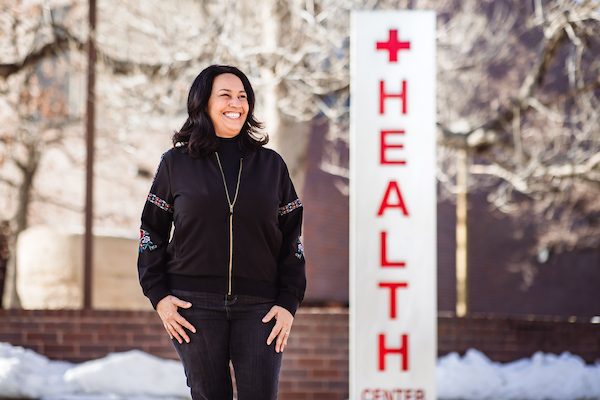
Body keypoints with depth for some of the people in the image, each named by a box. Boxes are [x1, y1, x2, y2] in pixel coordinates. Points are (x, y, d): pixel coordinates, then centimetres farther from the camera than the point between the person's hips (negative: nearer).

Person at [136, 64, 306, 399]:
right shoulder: (176, 163, 7)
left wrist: (289, 303, 0)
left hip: (259, 308, 1)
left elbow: (292, 238, 9)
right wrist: (158, 295, -2)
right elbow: (151, 232, 9)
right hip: (196, 306, 0)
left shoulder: (271, 165, 10)